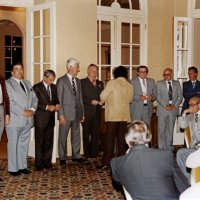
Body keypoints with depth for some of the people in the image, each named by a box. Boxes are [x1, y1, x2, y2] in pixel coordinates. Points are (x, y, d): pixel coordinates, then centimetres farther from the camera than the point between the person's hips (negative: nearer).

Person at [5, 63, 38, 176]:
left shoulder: (27, 83, 18)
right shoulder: (7, 83, -4)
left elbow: (34, 98, 13)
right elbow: (10, 101, -13)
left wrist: (32, 110, -6)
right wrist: (22, 112, -16)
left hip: (27, 120, 6)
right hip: (14, 120, -6)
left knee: (24, 144, 11)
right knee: (13, 145, 1)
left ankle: (22, 166, 19)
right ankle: (13, 169, 8)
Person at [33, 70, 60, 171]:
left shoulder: (54, 87, 11)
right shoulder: (37, 87, -7)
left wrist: (57, 105, -4)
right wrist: (47, 107, -22)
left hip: (51, 118, 6)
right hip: (40, 118, -6)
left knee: (49, 141, 9)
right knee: (40, 141, 1)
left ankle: (47, 162, 17)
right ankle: (39, 164, 7)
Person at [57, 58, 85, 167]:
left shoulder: (78, 81, 13)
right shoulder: (61, 80, -7)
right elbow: (59, 99, -9)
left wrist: (82, 113, 12)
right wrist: (61, 115, -14)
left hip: (77, 113, 6)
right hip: (66, 113, -6)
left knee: (76, 135, 12)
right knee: (63, 136, 3)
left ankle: (76, 156, 22)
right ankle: (62, 158, 11)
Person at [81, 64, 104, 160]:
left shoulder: (100, 83, 19)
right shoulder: (82, 82, 1)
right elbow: (81, 97, -8)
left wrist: (100, 102, -2)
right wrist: (91, 101, -16)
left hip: (97, 112, 4)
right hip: (86, 112, -4)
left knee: (96, 134, 3)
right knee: (86, 134, 2)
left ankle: (94, 153, 11)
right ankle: (87, 154, 8)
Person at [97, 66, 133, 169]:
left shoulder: (112, 83, -7)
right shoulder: (129, 85, 6)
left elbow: (102, 96, -7)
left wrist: (102, 101, 15)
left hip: (113, 115, -4)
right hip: (124, 115, 4)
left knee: (110, 138, -4)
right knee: (121, 137, 10)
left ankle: (106, 162, -5)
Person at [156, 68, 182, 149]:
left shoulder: (177, 83, 11)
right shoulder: (159, 83, 4)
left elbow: (180, 96, 7)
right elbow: (158, 97, -4)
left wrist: (175, 105, -7)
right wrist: (165, 106, -13)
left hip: (173, 109, 2)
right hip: (162, 109, -2)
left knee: (170, 130, 7)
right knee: (161, 130, -3)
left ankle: (169, 148, 12)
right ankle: (162, 148, 1)